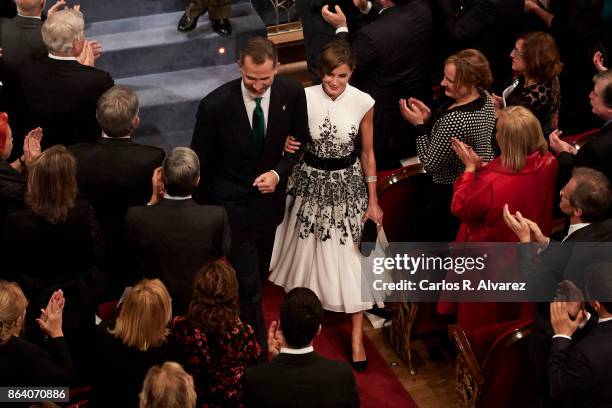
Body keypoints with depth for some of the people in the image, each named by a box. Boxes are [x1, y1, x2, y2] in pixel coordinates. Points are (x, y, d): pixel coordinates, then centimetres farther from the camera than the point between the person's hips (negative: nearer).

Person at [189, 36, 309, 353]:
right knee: (248, 283, -2)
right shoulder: (215, 105, -24)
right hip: (232, 204, -4)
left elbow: (299, 141, 2)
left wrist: (278, 173, -18)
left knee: (258, 275, 23)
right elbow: (201, 163, -11)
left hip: (270, 197, 5)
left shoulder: (292, 93, -14)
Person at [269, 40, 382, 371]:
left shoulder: (363, 103, -13)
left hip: (348, 185, -1)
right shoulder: (304, 98, -15)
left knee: (352, 258, 3)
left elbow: (367, 153, -3)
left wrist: (373, 201, -1)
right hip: (311, 182, 1)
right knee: (307, 251, 19)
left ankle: (357, 337, 17)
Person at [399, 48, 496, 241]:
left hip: (453, 193, -9)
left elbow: (430, 164, -26)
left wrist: (419, 124, -20)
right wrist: (429, 117, -5)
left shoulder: (454, 120, -37)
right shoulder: (484, 97, -8)